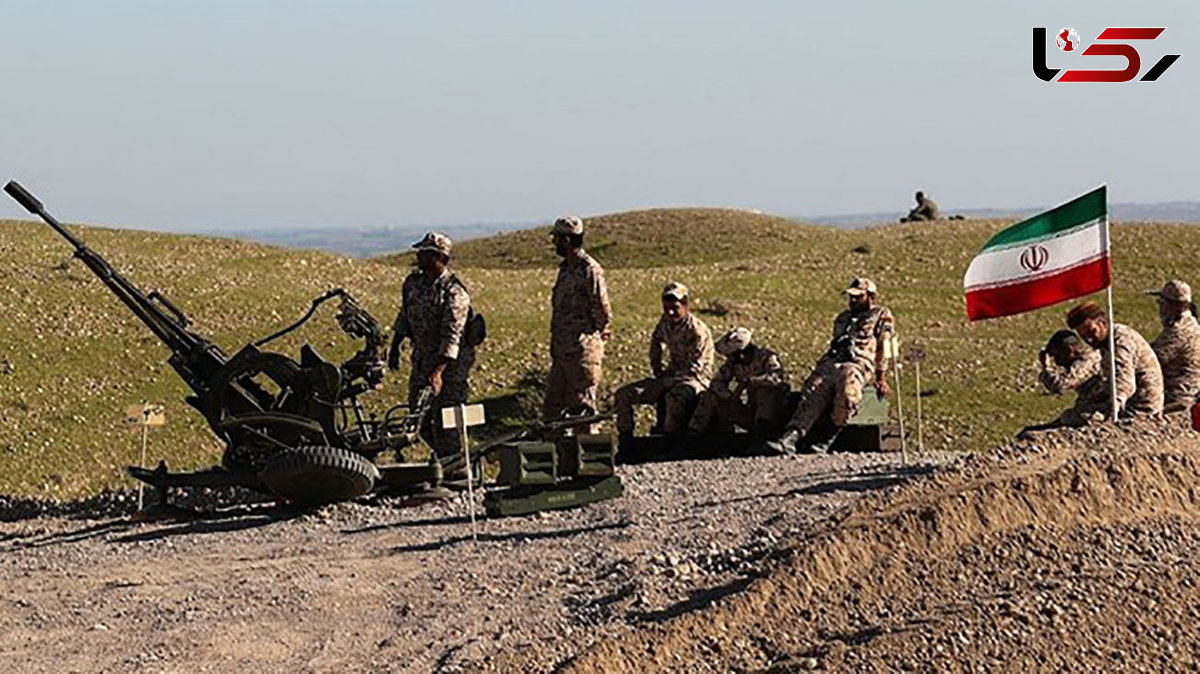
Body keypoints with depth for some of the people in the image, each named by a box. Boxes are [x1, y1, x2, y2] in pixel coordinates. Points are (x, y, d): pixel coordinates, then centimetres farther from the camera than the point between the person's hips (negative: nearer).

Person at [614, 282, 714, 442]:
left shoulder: (698, 331, -19)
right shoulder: (666, 322, 2)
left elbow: (693, 370, -22)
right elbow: (656, 340, 24)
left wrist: (662, 383, -23)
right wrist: (657, 370, 12)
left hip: (695, 379, -8)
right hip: (672, 375, 8)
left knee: (674, 397, -43)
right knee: (623, 394, -3)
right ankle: (625, 441, -1)